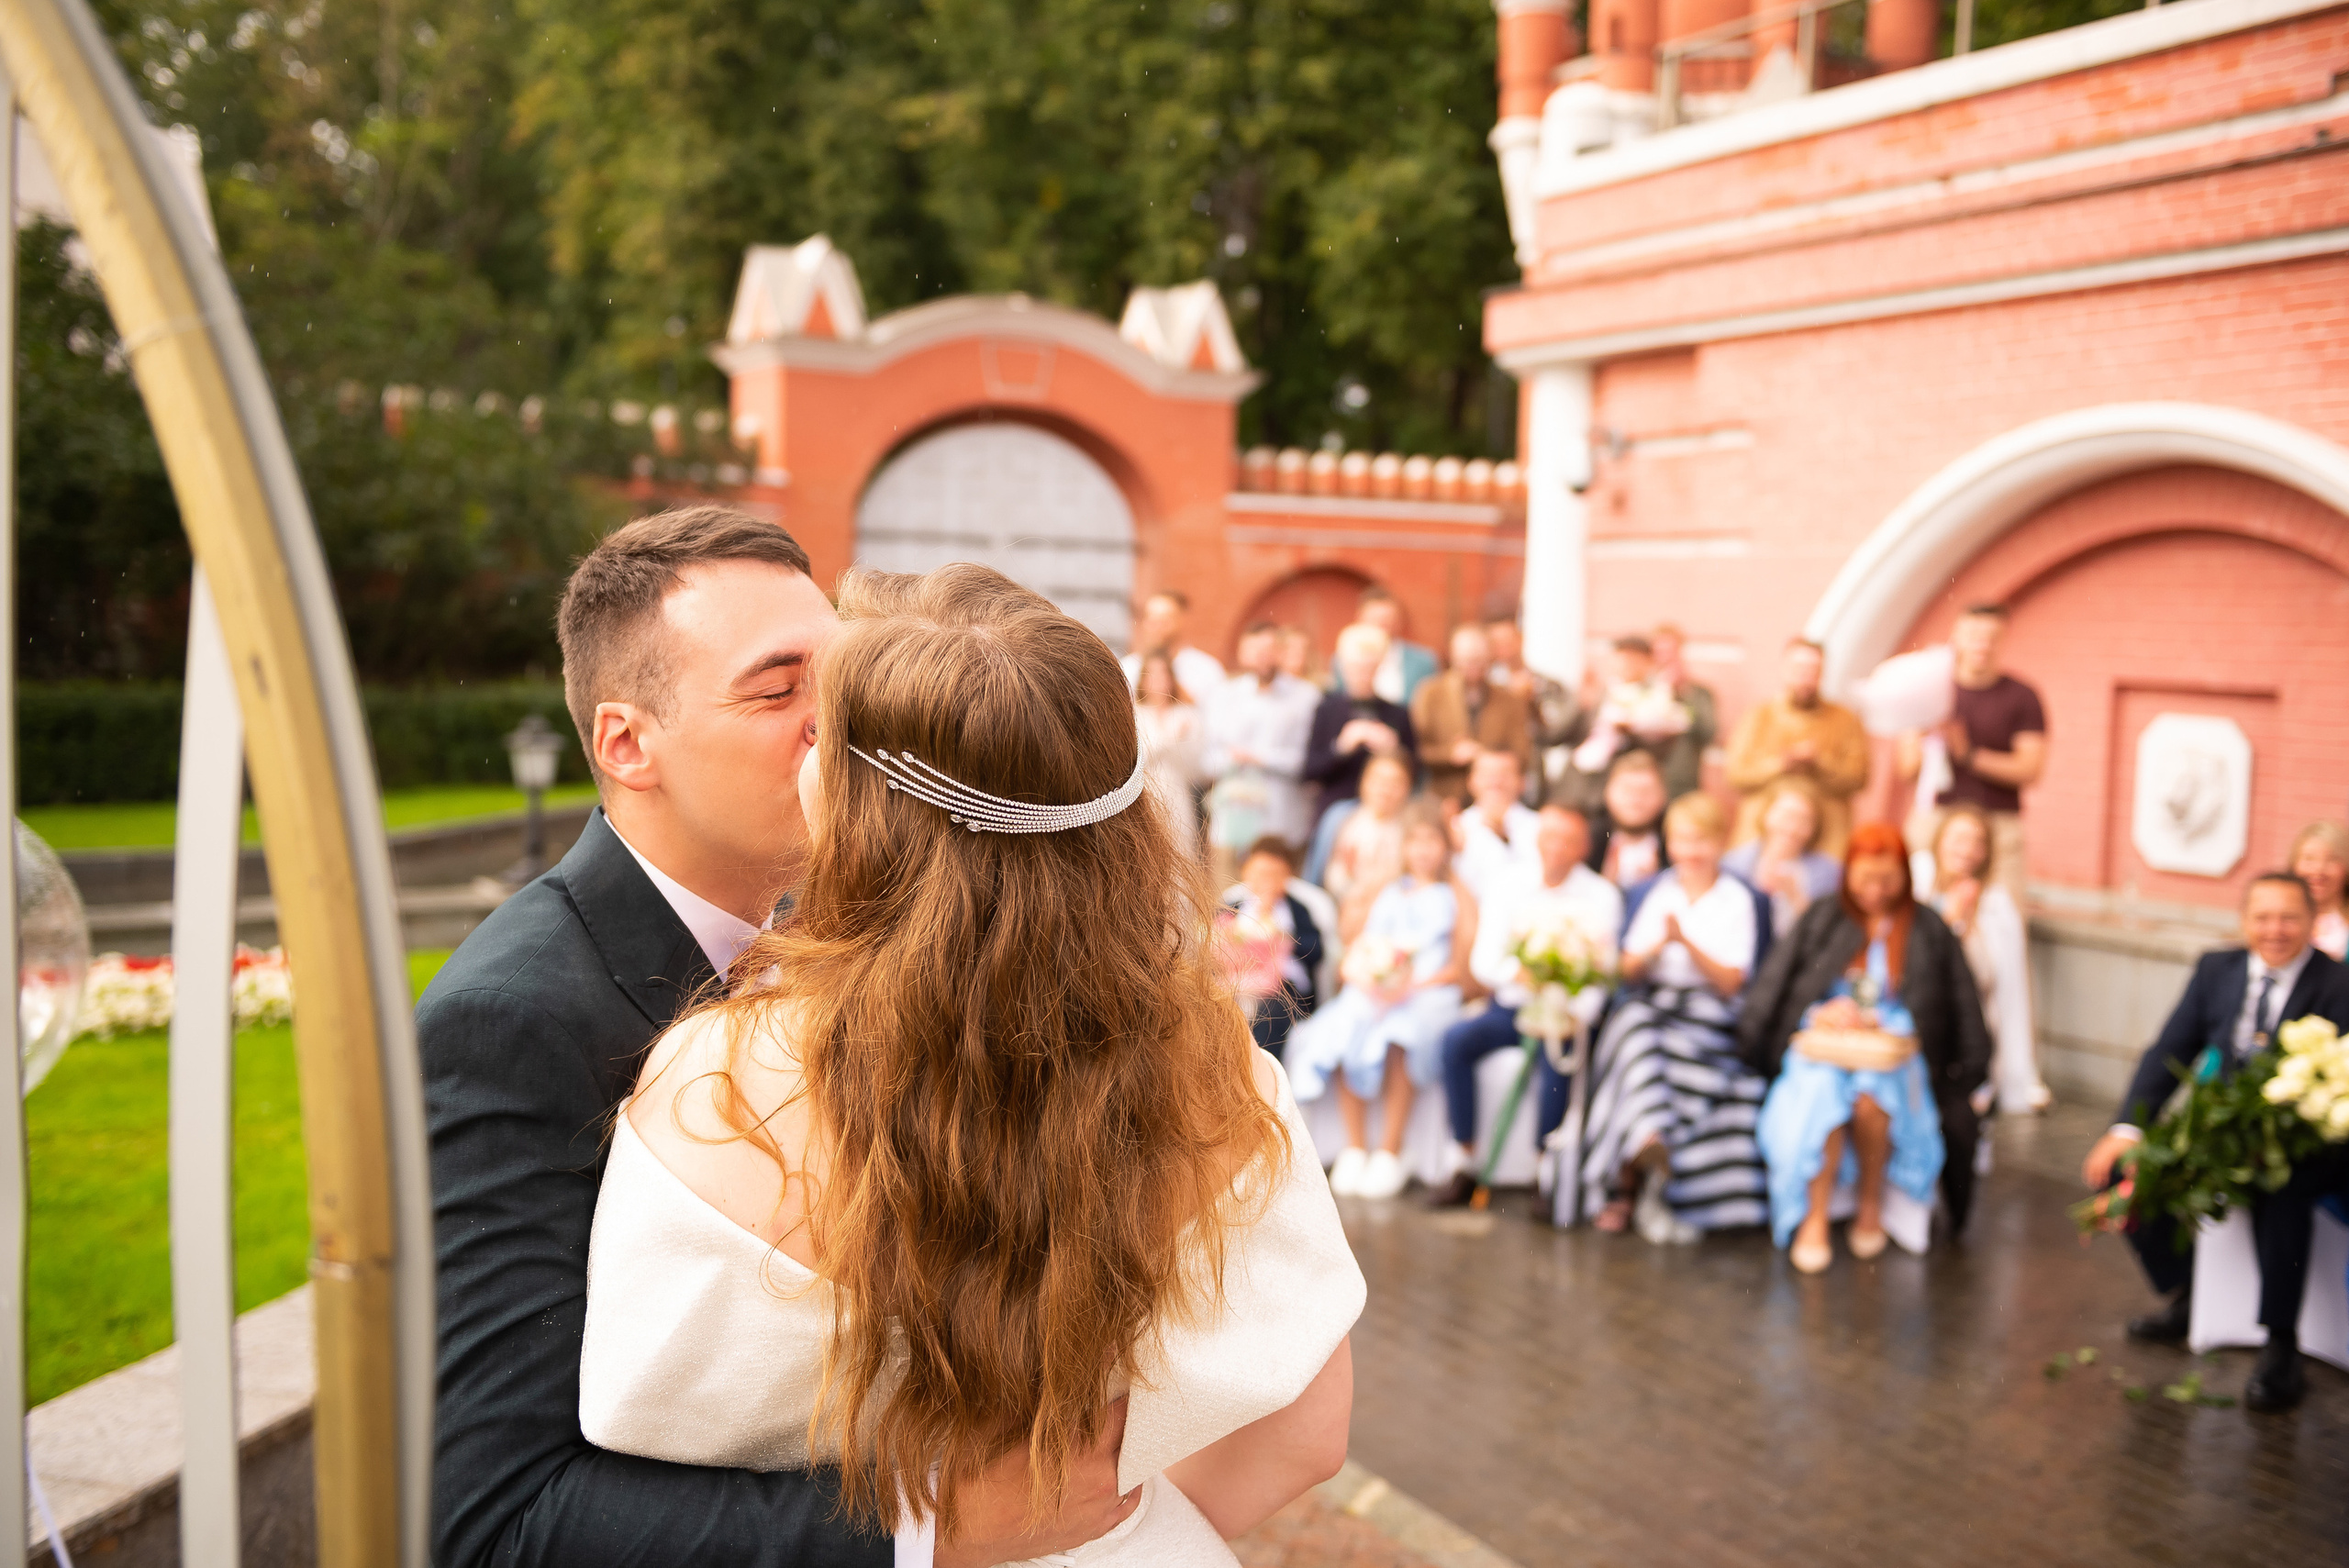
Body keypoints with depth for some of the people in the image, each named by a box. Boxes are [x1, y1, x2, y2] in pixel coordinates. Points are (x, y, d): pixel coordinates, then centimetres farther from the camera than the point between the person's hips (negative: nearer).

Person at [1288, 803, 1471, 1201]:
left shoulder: (1457, 899, 13)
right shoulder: (1387, 892, 24)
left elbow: (1459, 967, 2)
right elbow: (1352, 955, 17)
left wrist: (1409, 986, -13)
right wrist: (1364, 978, -6)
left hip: (1429, 993, -3)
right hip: (1371, 990, 3)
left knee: (1397, 1038, -36)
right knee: (1343, 1031, -30)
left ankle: (1389, 1154, -30)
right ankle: (1355, 1149, -25)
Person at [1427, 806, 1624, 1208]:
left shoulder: (1601, 896, 1)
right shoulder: (1507, 885, 8)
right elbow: (1483, 961, -1)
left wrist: (1576, 1016, -26)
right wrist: (1517, 972, -23)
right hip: (1510, 1008, 3)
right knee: (1456, 1039, -26)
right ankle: (1464, 1167, -19)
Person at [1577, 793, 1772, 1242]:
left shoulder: (1741, 902, 8)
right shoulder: (1648, 893, 17)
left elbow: (1731, 983, 0)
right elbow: (1629, 971, 11)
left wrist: (1686, 942, -13)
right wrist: (1659, 946, -9)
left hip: (1707, 1014, -2)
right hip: (1644, 1006, 2)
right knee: (1639, 1041, -34)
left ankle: (1626, 1186, -29)